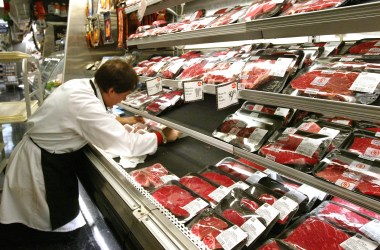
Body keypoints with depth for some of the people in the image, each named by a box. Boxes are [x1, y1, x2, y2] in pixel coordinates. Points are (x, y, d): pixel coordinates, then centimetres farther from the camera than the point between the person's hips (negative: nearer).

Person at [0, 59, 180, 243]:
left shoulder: (80, 85, -5)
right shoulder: (85, 105, -32)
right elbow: (127, 145, -30)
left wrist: (122, 120, 10)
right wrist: (163, 136, -17)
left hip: (43, 155, 9)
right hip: (42, 165, -9)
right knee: (66, 223, 4)